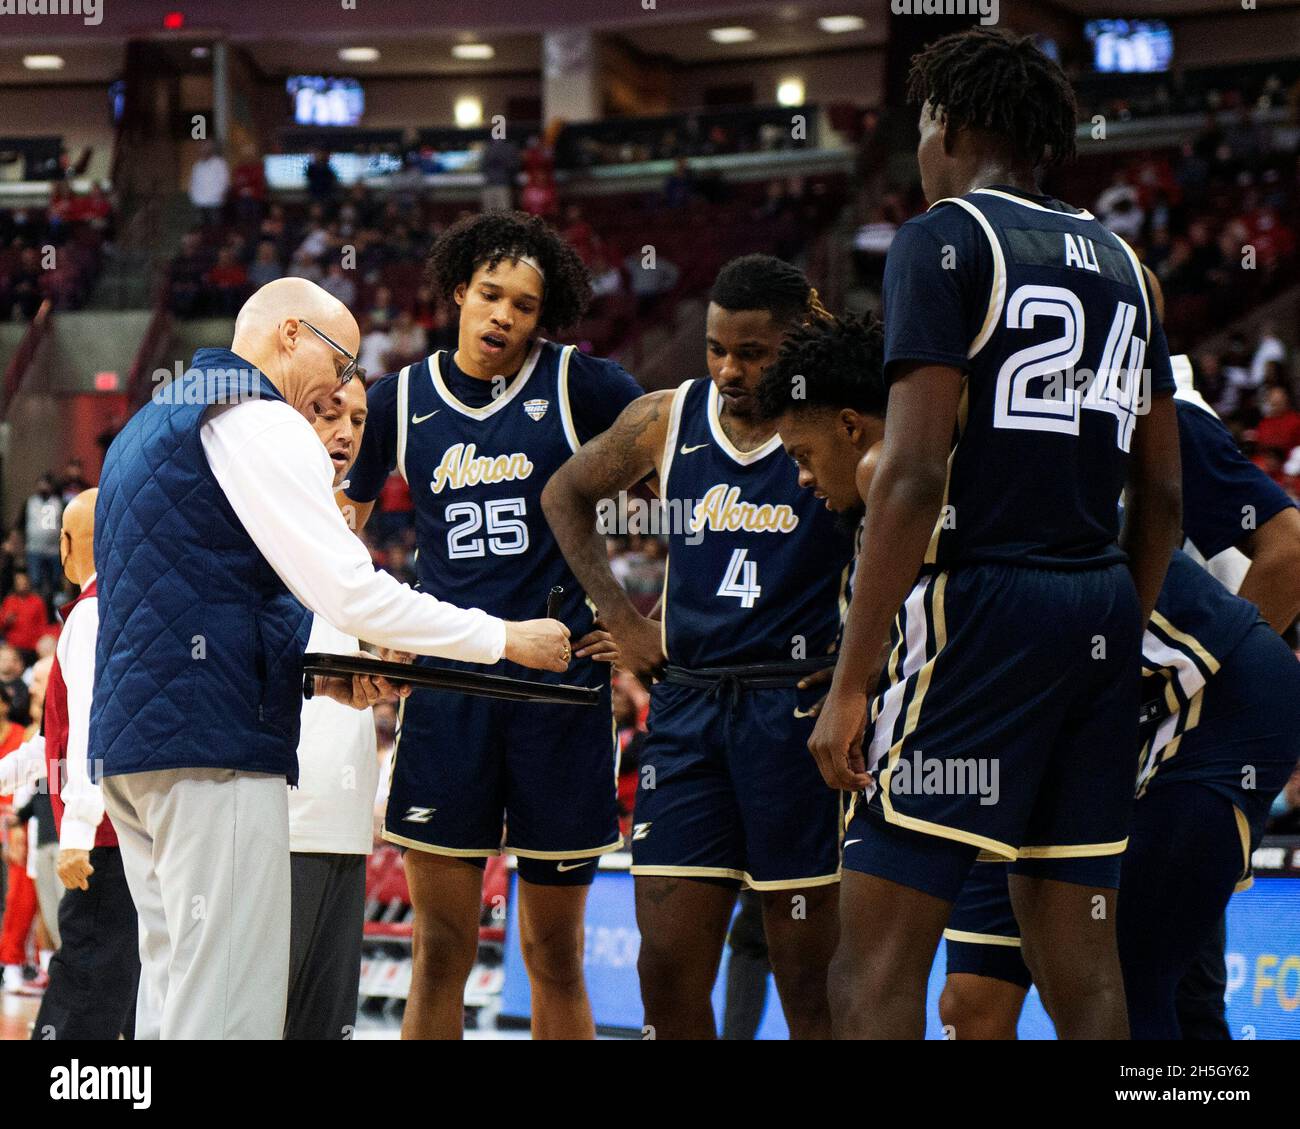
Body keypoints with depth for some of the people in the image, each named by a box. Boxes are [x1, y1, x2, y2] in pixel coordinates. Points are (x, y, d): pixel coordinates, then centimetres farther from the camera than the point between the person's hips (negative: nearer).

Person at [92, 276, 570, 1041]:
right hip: (214, 746, -10)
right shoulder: (260, 424, -7)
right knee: (230, 1006, -12)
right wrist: (508, 640, -5)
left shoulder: (154, 423, 23)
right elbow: (350, 591, -15)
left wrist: (319, 676, 15)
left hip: (131, 740, 10)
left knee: (176, 991, 11)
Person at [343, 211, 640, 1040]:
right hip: (447, 684, 2)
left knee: (554, 953, 4)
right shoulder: (402, 399, 7)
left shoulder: (579, 384, -1)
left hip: (562, 682, -2)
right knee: (442, 950, 0)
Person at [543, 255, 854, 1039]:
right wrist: (623, 621, 15)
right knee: (668, 967, 2)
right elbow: (567, 495, 23)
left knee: (807, 975, -1)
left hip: (795, 709, -4)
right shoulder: (667, 421, 7)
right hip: (686, 705, 4)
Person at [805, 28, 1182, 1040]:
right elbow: (1162, 492, 17)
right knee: (1082, 962, 11)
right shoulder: (1119, 260, 17)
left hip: (979, 599, -7)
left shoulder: (945, 238, -4)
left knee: (877, 957, -8)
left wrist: (851, 681, -13)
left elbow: (914, 473, -13)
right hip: (1102, 614, 7)